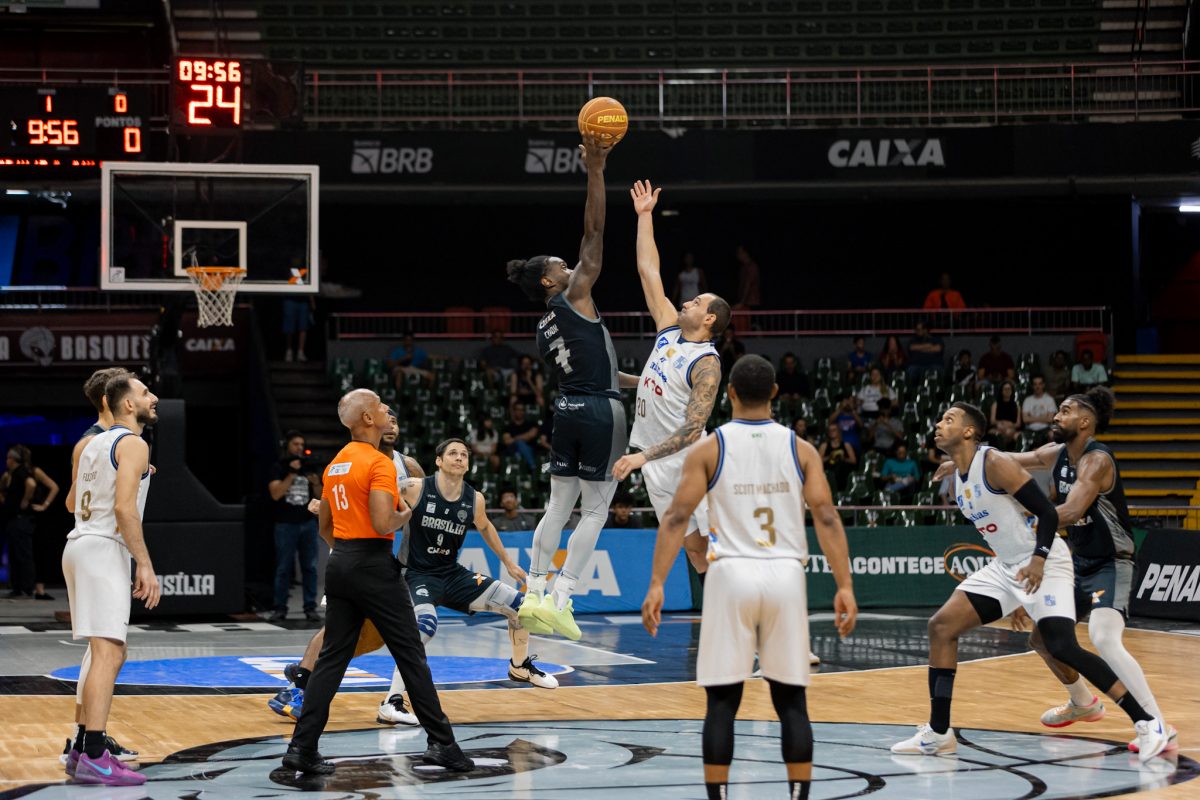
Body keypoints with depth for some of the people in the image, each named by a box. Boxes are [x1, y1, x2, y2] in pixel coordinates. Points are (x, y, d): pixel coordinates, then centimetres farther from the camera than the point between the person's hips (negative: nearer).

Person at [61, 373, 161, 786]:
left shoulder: (94, 443, 18)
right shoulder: (133, 444, -9)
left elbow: (72, 501, 28)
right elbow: (124, 507, -20)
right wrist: (145, 565, -19)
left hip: (80, 545, 10)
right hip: (104, 550, -10)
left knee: (112, 652, 17)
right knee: (107, 652, -15)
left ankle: (83, 748, 19)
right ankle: (94, 759, -22)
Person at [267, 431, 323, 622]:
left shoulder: (309, 466, 13)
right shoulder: (279, 467, 2)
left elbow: (319, 495, 14)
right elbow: (275, 494, -11)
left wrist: (316, 483, -6)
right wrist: (292, 474, -16)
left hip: (307, 522, 3)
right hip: (285, 524, -3)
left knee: (310, 567, 0)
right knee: (283, 568, -3)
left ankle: (310, 607, 2)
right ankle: (280, 608, 1)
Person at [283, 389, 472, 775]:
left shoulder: (335, 464, 13)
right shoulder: (379, 463, -13)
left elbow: (325, 526, 19)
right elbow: (383, 523, -23)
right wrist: (405, 514, -3)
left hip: (340, 563, 8)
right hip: (374, 566, -8)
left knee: (332, 657, 7)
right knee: (410, 654, 1)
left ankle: (302, 747, 1)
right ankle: (441, 743, 5)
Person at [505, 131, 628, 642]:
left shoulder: (545, 331, 15)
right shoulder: (574, 297, -6)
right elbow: (594, 235, -10)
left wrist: (636, 381, 34)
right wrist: (595, 173, -9)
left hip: (568, 409, 7)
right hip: (602, 412, -7)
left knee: (558, 507, 12)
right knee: (595, 511, -2)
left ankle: (533, 596, 9)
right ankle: (559, 599, -7)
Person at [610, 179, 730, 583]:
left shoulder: (706, 364, -14)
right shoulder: (670, 329, 8)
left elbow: (692, 429, -22)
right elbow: (649, 271, 13)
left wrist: (643, 457, -29)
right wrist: (645, 216, 13)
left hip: (686, 461, -7)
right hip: (655, 464, 7)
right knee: (694, 550, 10)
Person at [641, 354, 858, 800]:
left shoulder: (709, 448, 2)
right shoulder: (799, 448, 7)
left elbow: (676, 518, -6)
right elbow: (826, 518, -2)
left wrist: (656, 584, -8)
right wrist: (845, 588, -3)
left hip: (732, 575, -1)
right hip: (785, 576, 1)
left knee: (722, 703, 5)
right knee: (791, 702, 8)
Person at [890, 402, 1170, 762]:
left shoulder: (996, 464, -16)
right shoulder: (956, 478, 10)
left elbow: (1047, 512, -18)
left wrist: (1039, 559, -29)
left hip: (1044, 563, -9)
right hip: (1006, 566, 9)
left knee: (1062, 647, -21)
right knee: (941, 626, 0)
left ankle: (1146, 723, -15)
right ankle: (938, 733, 6)